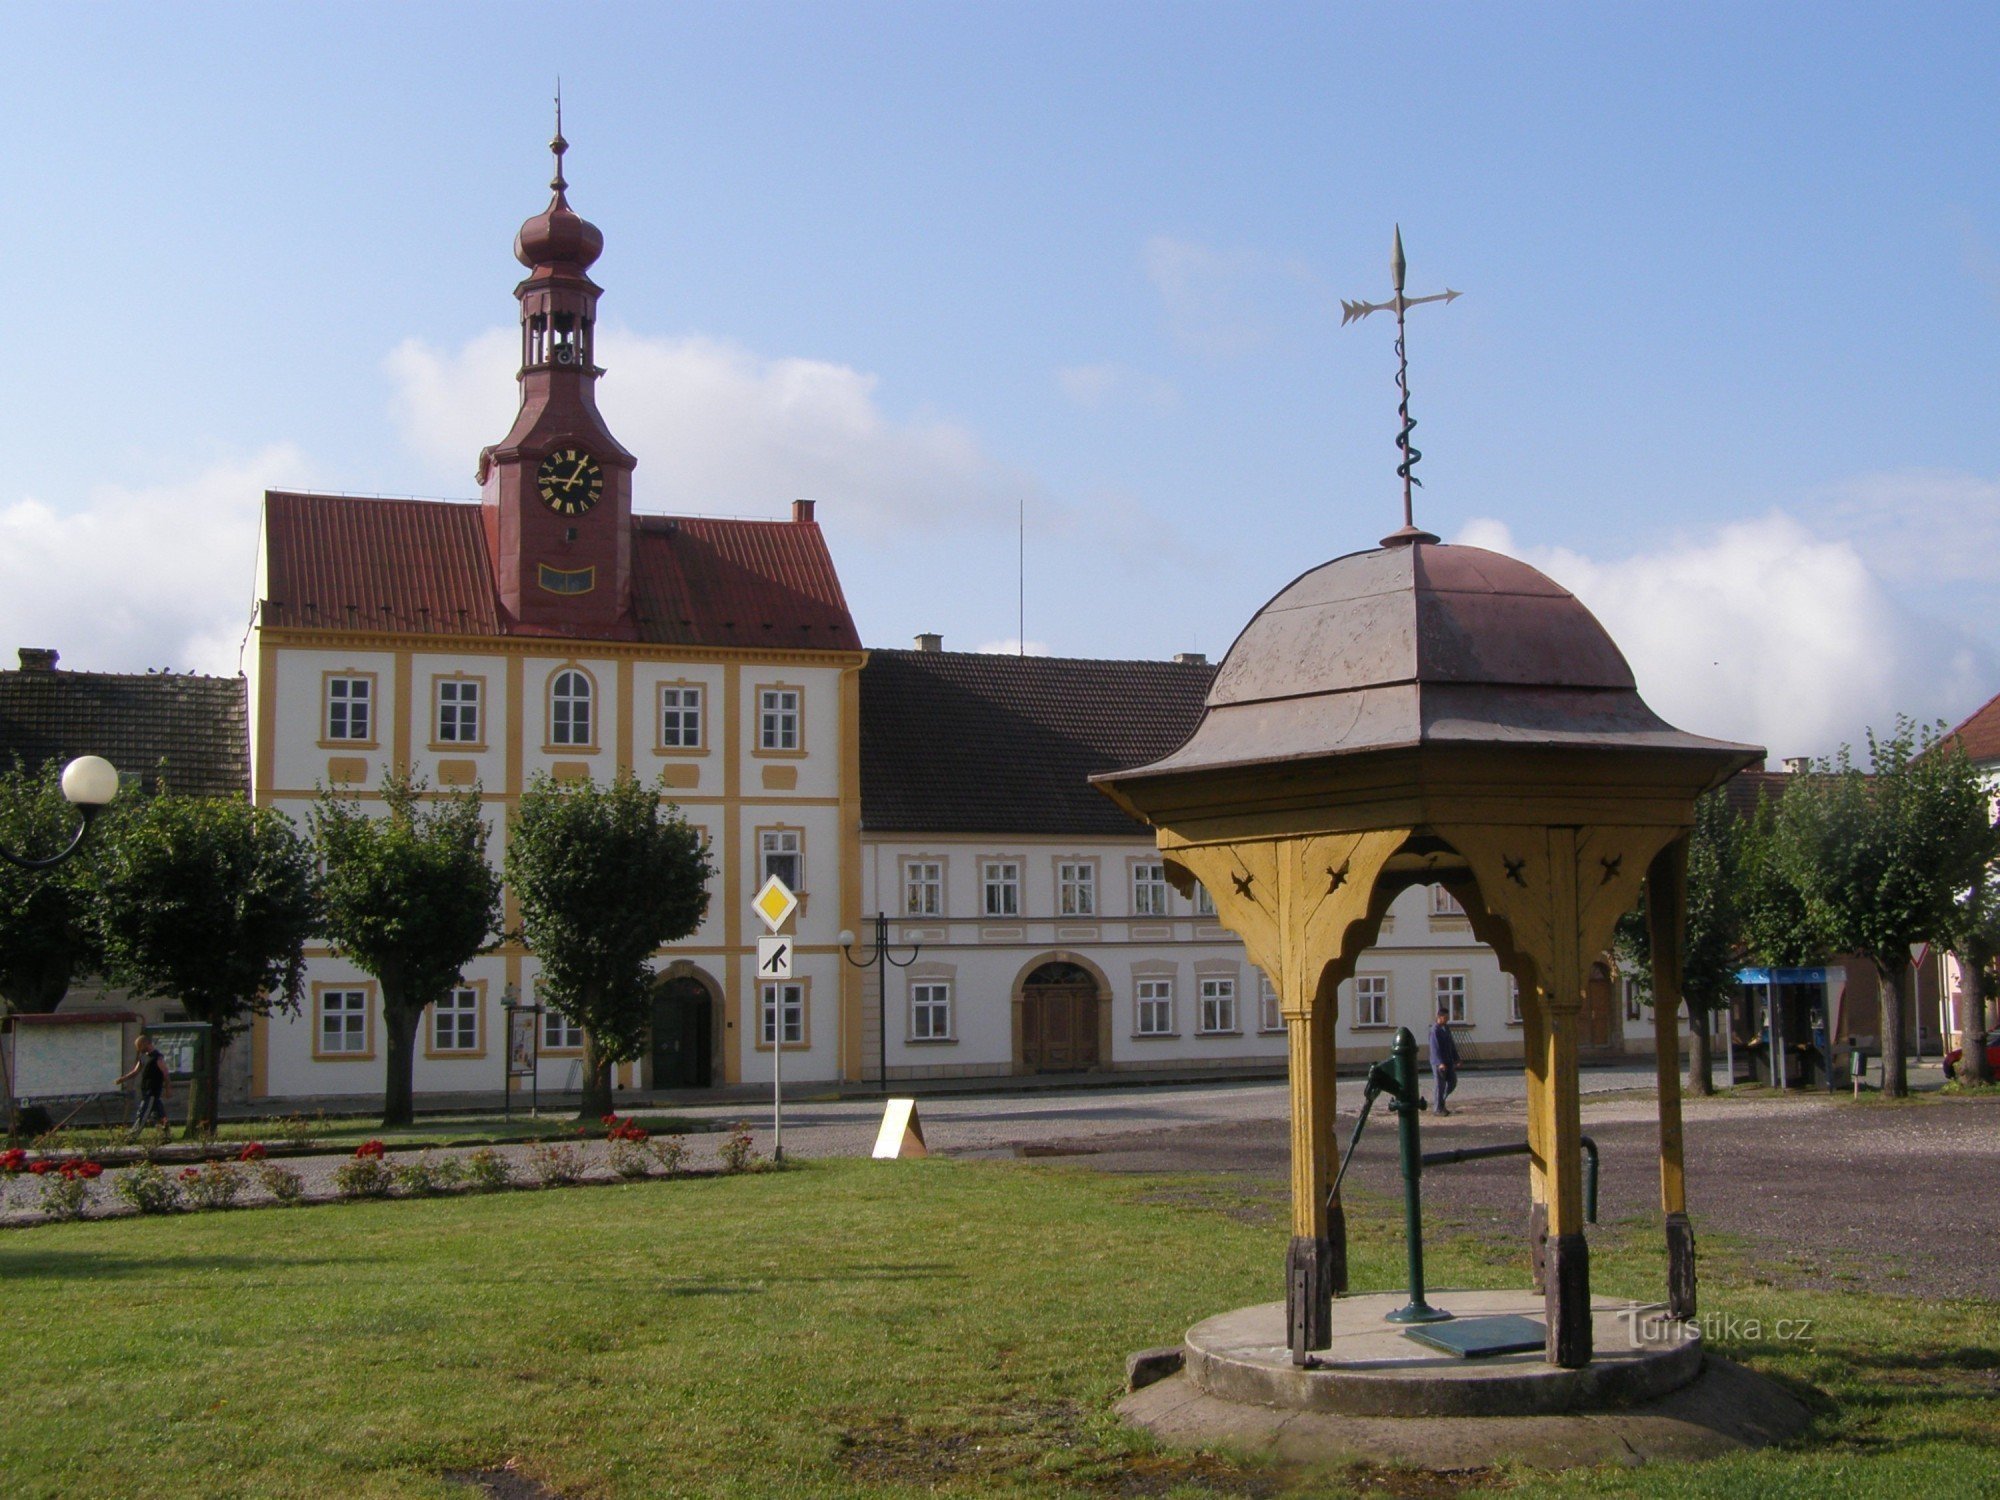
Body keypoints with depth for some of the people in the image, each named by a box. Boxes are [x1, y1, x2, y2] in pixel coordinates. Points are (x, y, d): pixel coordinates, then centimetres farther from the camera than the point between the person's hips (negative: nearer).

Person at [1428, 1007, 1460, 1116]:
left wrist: (1456, 1059, 14)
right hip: (1439, 1062, -8)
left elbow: (1452, 1045, 17)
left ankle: (1441, 1100, 24)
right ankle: (1439, 1109, 5)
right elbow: (1435, 1048, -22)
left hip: (1448, 1061, 8)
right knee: (1440, 1085, -3)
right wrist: (1440, 1063, -28)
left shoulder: (1446, 1028, 11)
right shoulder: (1435, 1030, -16)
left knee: (1453, 1082, 7)